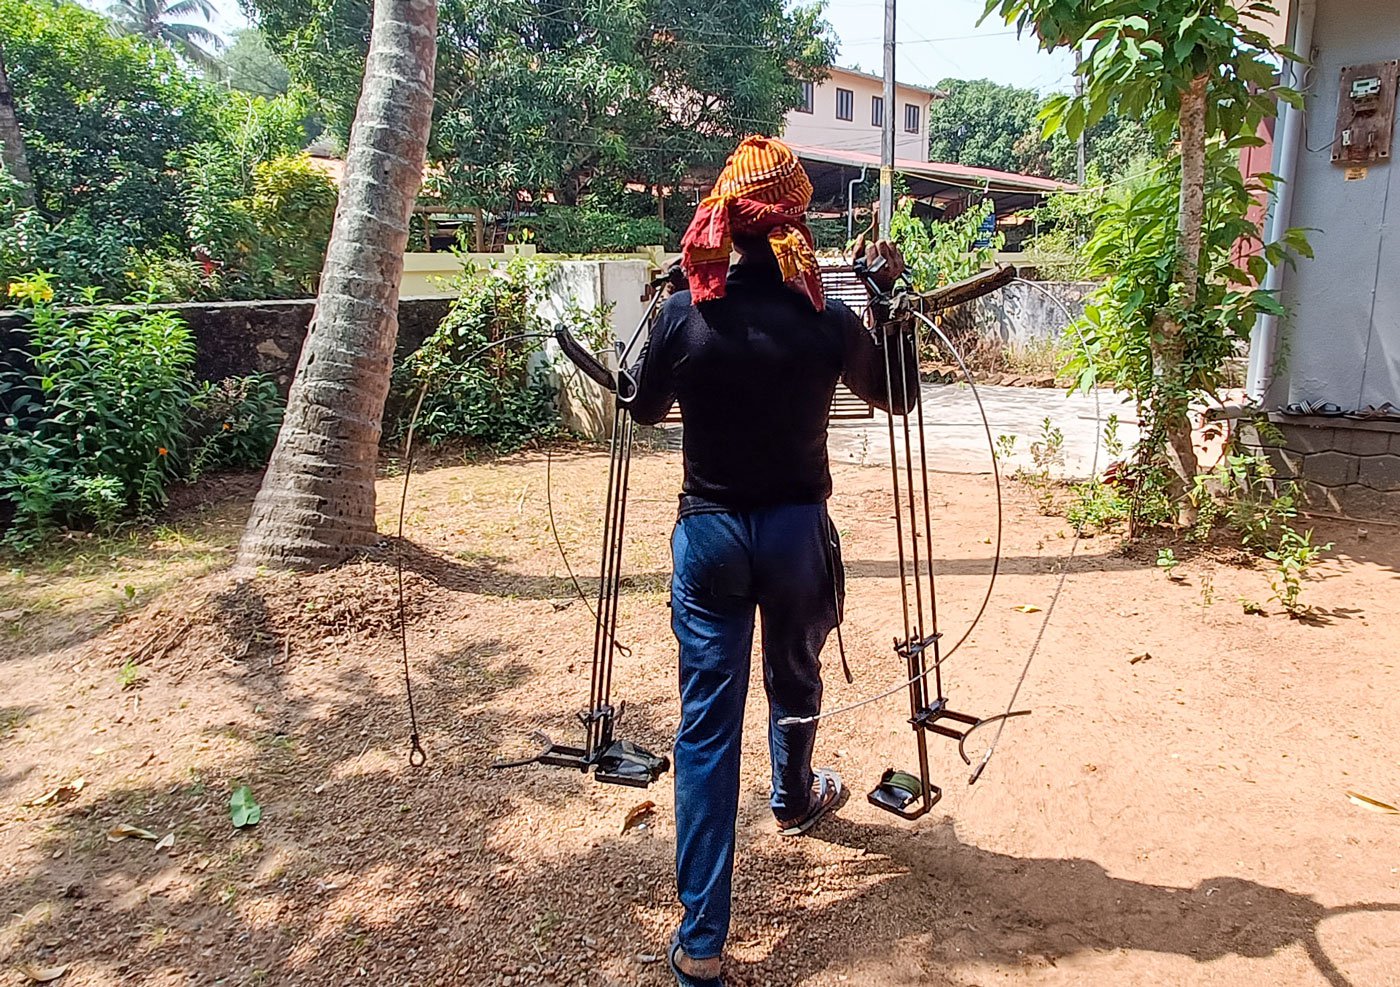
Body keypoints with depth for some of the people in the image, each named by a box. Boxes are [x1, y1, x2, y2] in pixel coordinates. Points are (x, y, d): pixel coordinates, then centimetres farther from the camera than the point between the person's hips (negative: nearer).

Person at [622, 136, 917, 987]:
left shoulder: (686, 314, -9)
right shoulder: (830, 324, -9)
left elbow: (645, 409, 8)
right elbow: (900, 397, 8)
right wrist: (892, 297, 9)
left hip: (709, 533, 0)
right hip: (798, 532, 1)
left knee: (707, 722, 4)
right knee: (795, 679, 26)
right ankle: (795, 799, 55)